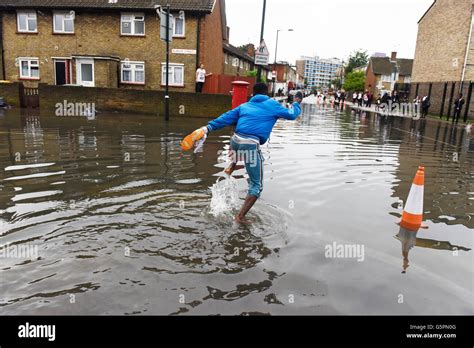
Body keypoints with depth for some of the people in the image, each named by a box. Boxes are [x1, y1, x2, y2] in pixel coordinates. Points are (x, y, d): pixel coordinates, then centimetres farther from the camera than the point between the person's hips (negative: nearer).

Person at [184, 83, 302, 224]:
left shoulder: (244, 106, 22)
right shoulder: (272, 105, 12)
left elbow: (226, 118, 14)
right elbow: (291, 115, 20)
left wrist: (207, 128, 13)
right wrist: (296, 103, 39)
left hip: (235, 141, 5)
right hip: (251, 145, -5)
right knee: (256, 186, 8)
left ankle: (232, 167, 31)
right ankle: (241, 216, 1)